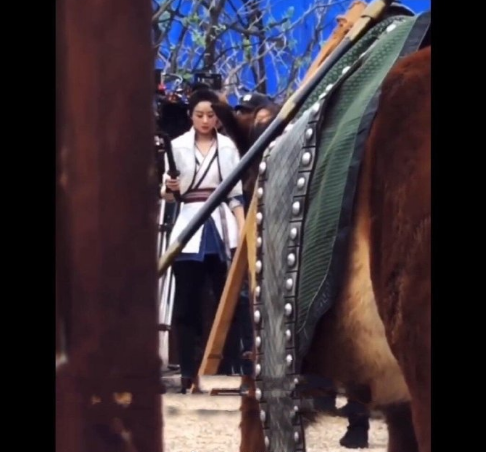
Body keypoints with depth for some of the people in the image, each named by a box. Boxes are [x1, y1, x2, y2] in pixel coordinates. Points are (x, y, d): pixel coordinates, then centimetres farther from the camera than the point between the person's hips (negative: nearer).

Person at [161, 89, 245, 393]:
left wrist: (243, 231, 0)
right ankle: (189, 372, -1)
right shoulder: (178, 146, 5)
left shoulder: (228, 147, 9)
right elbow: (167, 196, 4)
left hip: (222, 228, 1)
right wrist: (169, 189, -19)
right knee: (187, 302, -2)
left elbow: (236, 193, 10)